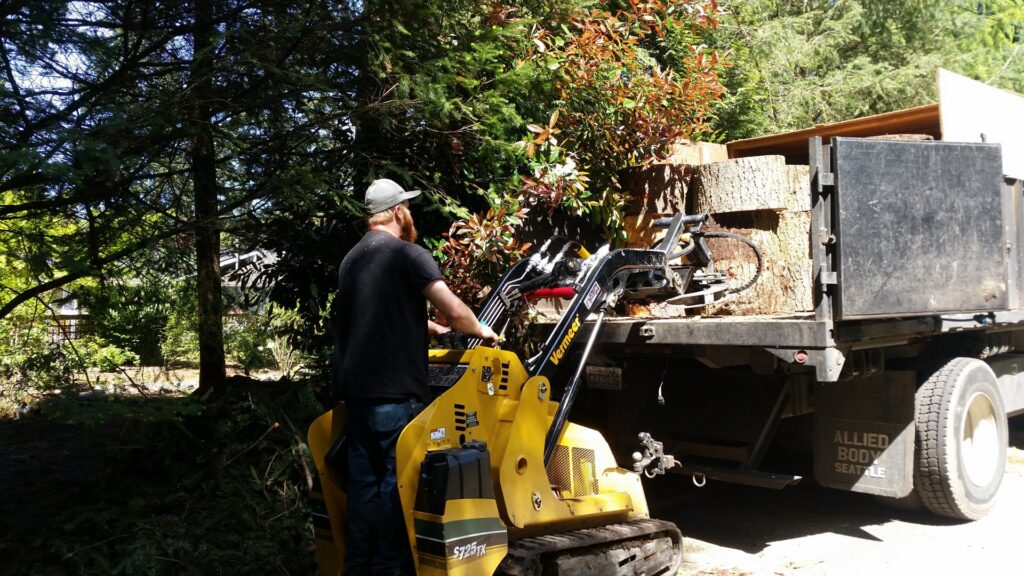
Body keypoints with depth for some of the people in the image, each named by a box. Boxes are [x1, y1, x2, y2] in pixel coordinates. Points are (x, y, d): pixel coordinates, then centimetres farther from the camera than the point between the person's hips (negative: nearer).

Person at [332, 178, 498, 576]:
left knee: (363, 479, 12)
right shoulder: (408, 254, -9)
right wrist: (480, 330, 2)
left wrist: (433, 328, 33)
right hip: (394, 389, -8)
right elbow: (454, 310, -17)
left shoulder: (351, 259, 17)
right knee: (395, 481, 0)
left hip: (355, 387, 8)